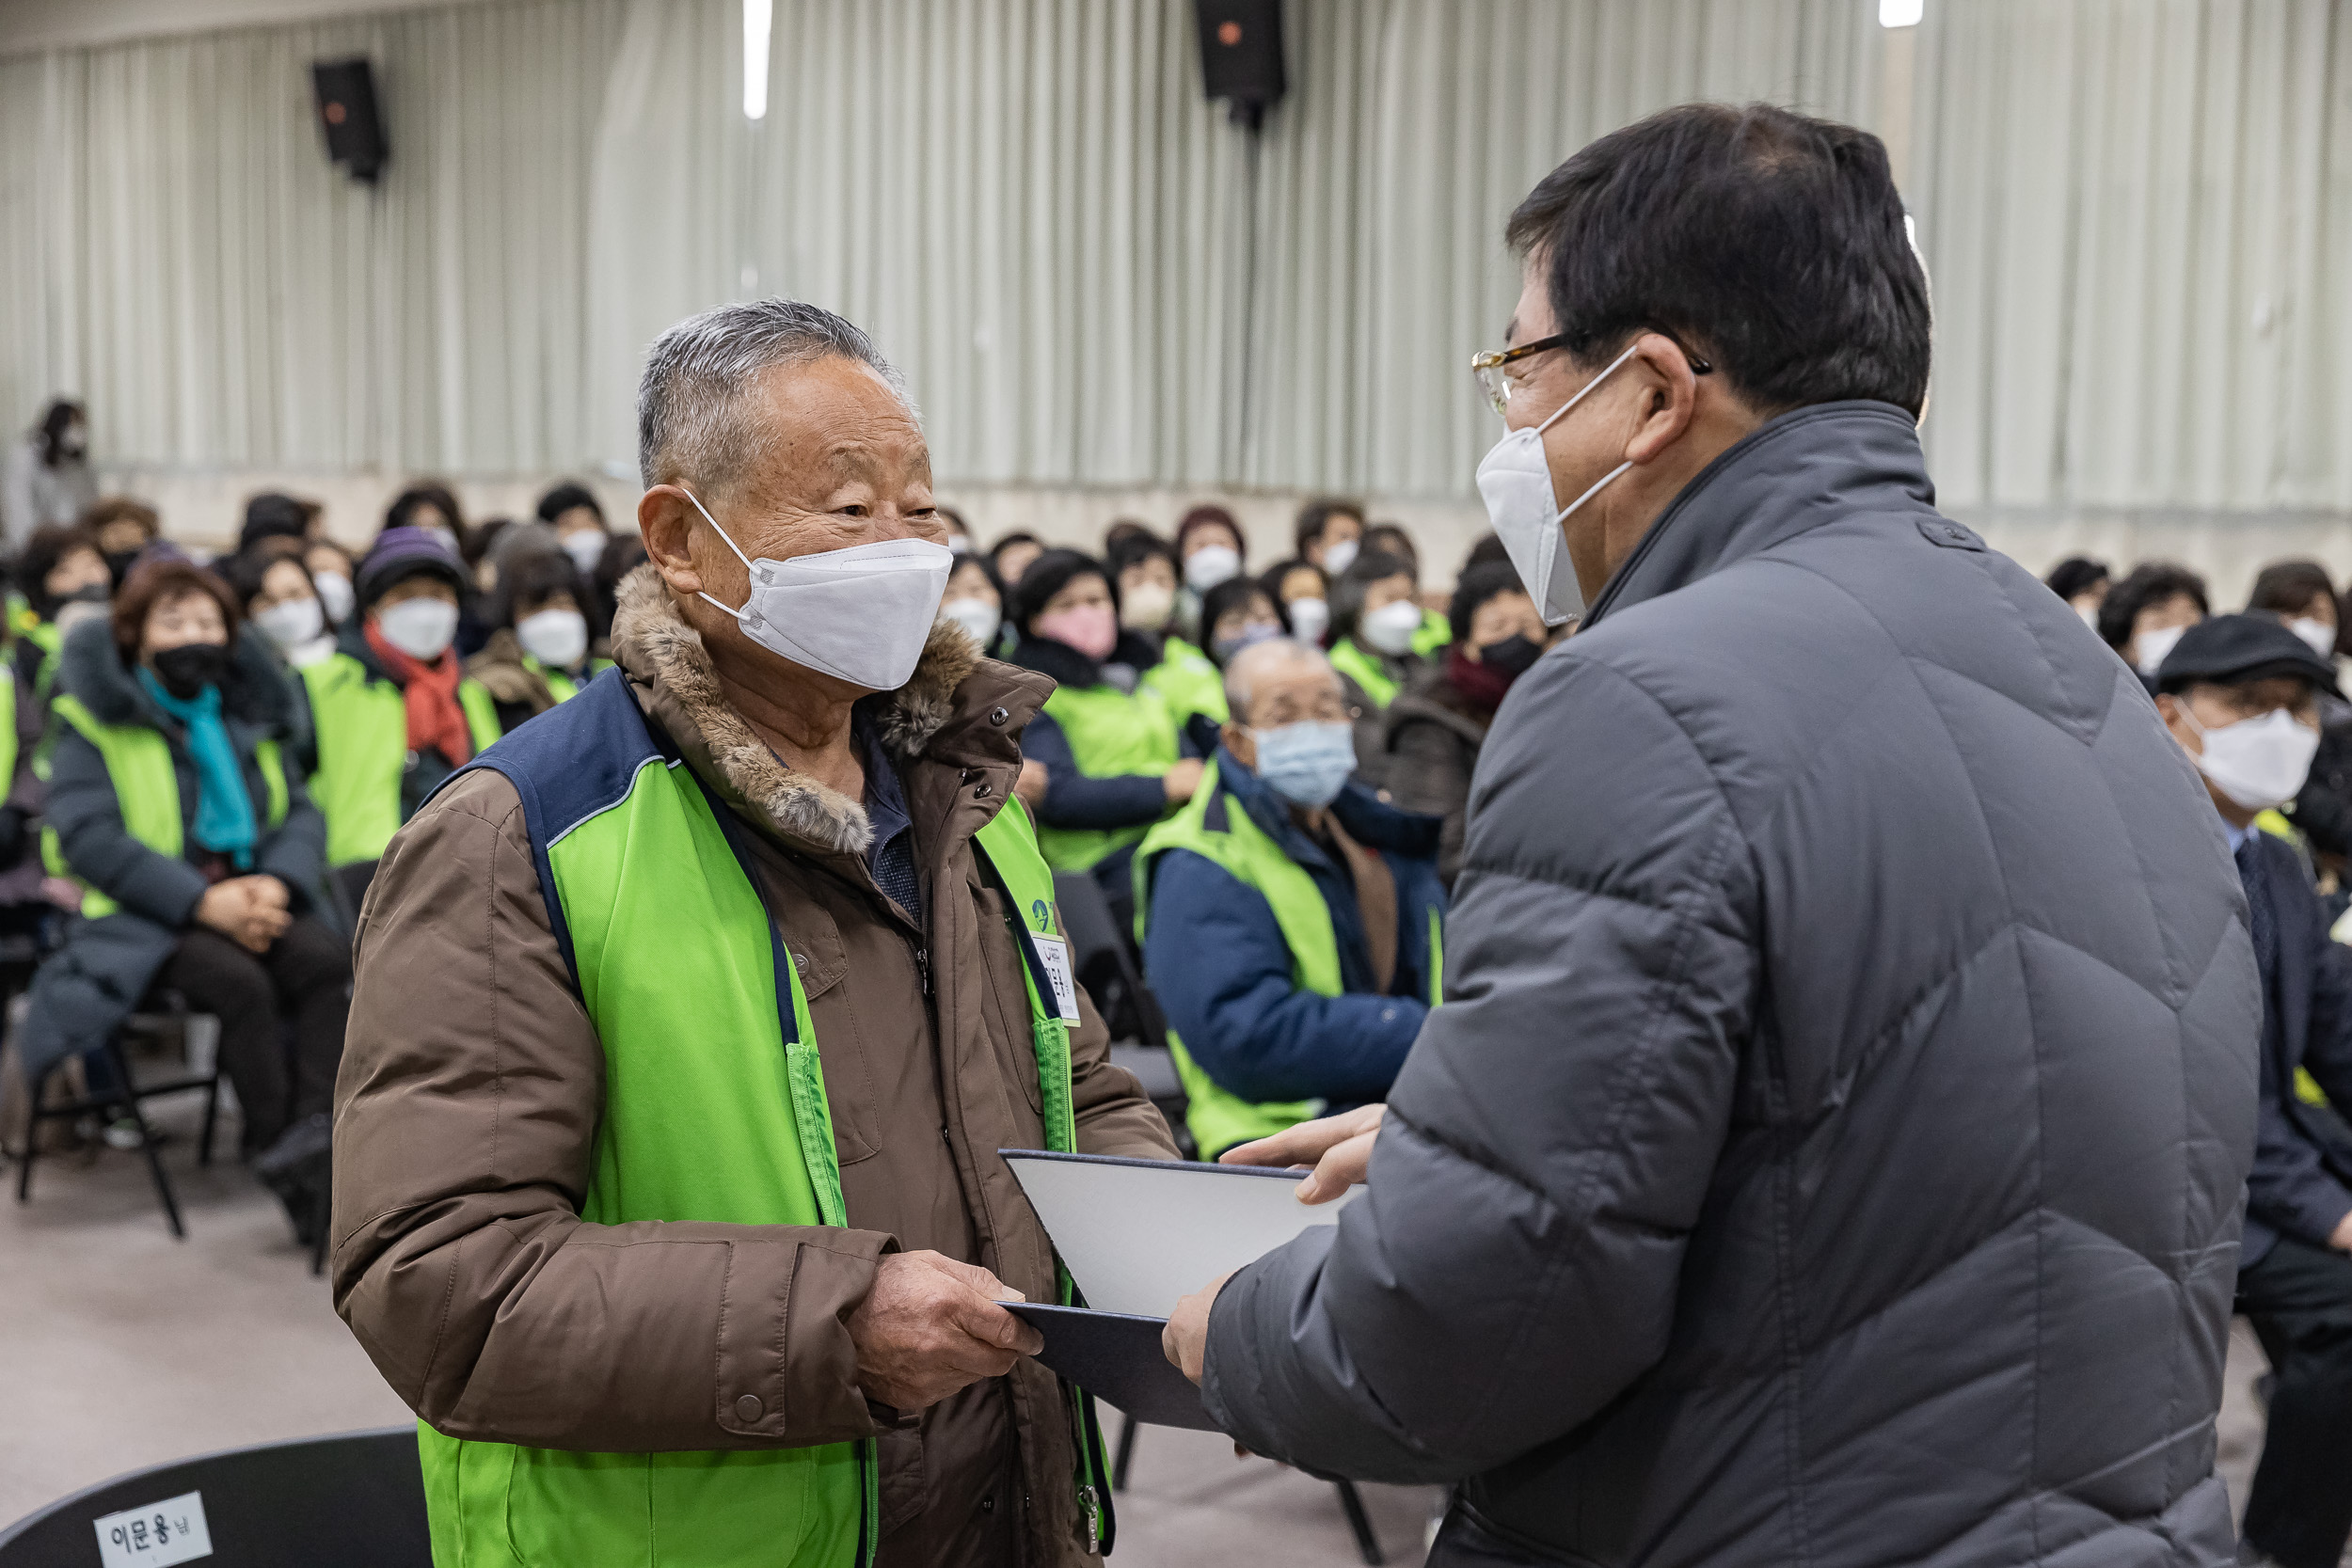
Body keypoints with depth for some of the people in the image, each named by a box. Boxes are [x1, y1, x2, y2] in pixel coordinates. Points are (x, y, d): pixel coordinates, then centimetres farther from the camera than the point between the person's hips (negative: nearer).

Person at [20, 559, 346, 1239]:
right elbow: (86, 836, -10)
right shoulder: (92, 719, 2)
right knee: (240, 982, -32)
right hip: (143, 911, -4)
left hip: (243, 897, 4)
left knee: (326, 959, -26)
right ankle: (283, 1166, -26)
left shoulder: (249, 713, 18)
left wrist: (277, 882, -13)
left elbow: (301, 813, 11)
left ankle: (313, 1137, -32)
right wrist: (201, 900, -21)